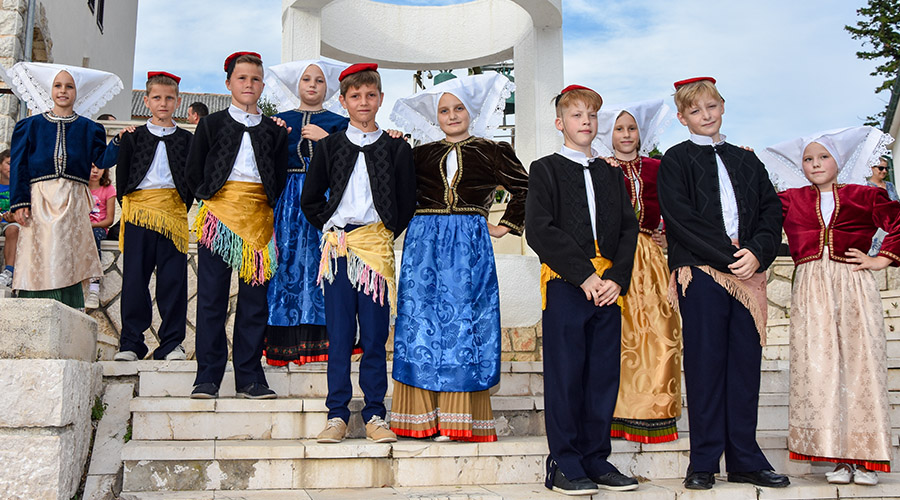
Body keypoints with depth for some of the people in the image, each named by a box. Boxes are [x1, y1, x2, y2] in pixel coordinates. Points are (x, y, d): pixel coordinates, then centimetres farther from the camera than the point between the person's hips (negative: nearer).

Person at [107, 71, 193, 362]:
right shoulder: (133, 137, 13)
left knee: (173, 278, -3)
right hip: (139, 211, 0)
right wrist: (126, 206, 2)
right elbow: (122, 175, 11)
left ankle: (171, 343, 5)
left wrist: (184, 207, 1)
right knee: (134, 278, 0)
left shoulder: (186, 139, 12)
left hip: (174, 212, 0)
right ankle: (131, 343, 9)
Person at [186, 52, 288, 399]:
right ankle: (208, 375, 5)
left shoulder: (274, 130, 15)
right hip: (220, 212, -1)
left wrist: (269, 203, 6)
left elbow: (281, 177, 16)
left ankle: (249, 377, 7)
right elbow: (193, 172, 11)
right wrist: (208, 197, 6)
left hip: (258, 217, 2)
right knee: (212, 296, -2)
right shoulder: (212, 124, 11)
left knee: (255, 299, 1)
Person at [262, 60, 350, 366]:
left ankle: (323, 338, 1)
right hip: (289, 199, 1)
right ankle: (287, 340, 3)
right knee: (288, 262, -4)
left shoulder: (338, 122, 12)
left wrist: (326, 139, -13)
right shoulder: (282, 120, 14)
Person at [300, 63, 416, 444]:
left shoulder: (397, 148, 7)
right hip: (338, 245, 1)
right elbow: (309, 200, 13)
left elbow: (407, 203, 10)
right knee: (339, 332, 2)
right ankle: (337, 415, 9)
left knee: (375, 333, 1)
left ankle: (375, 415, 10)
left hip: (378, 245, -1)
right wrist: (329, 229, 6)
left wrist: (389, 234, 3)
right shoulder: (329, 147, 9)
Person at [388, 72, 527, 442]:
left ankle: (459, 421, 1)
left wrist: (504, 227, 5)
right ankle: (425, 418, 6)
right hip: (425, 245, 2)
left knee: (464, 323, -3)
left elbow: (525, 189, 9)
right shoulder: (421, 154, 14)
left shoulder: (489, 152, 8)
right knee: (421, 321, -1)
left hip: (469, 246, -2)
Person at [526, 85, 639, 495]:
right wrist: (584, 275, -14)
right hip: (564, 285, -4)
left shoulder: (611, 173, 19)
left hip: (607, 286, 4)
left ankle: (596, 459, 17)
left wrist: (616, 278, -6)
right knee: (565, 375, -2)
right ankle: (564, 465, 8)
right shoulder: (545, 170, 5)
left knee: (604, 375, 6)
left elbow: (628, 228, 11)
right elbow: (540, 231, -7)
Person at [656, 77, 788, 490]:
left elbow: (771, 211, 11)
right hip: (700, 273, -4)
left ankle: (744, 459, 14)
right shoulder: (676, 160, 4)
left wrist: (757, 252, -7)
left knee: (745, 363, 5)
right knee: (705, 363, -2)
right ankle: (704, 462, 7)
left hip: (748, 273, 4)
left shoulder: (746, 161, 19)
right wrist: (728, 257, -12)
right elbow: (681, 220, -7)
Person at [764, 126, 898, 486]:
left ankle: (865, 458, 5)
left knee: (860, 363, -3)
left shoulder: (864, 196, 10)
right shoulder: (790, 199, 13)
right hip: (811, 291, 1)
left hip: (854, 286, -1)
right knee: (818, 367, -4)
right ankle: (837, 457, 3)